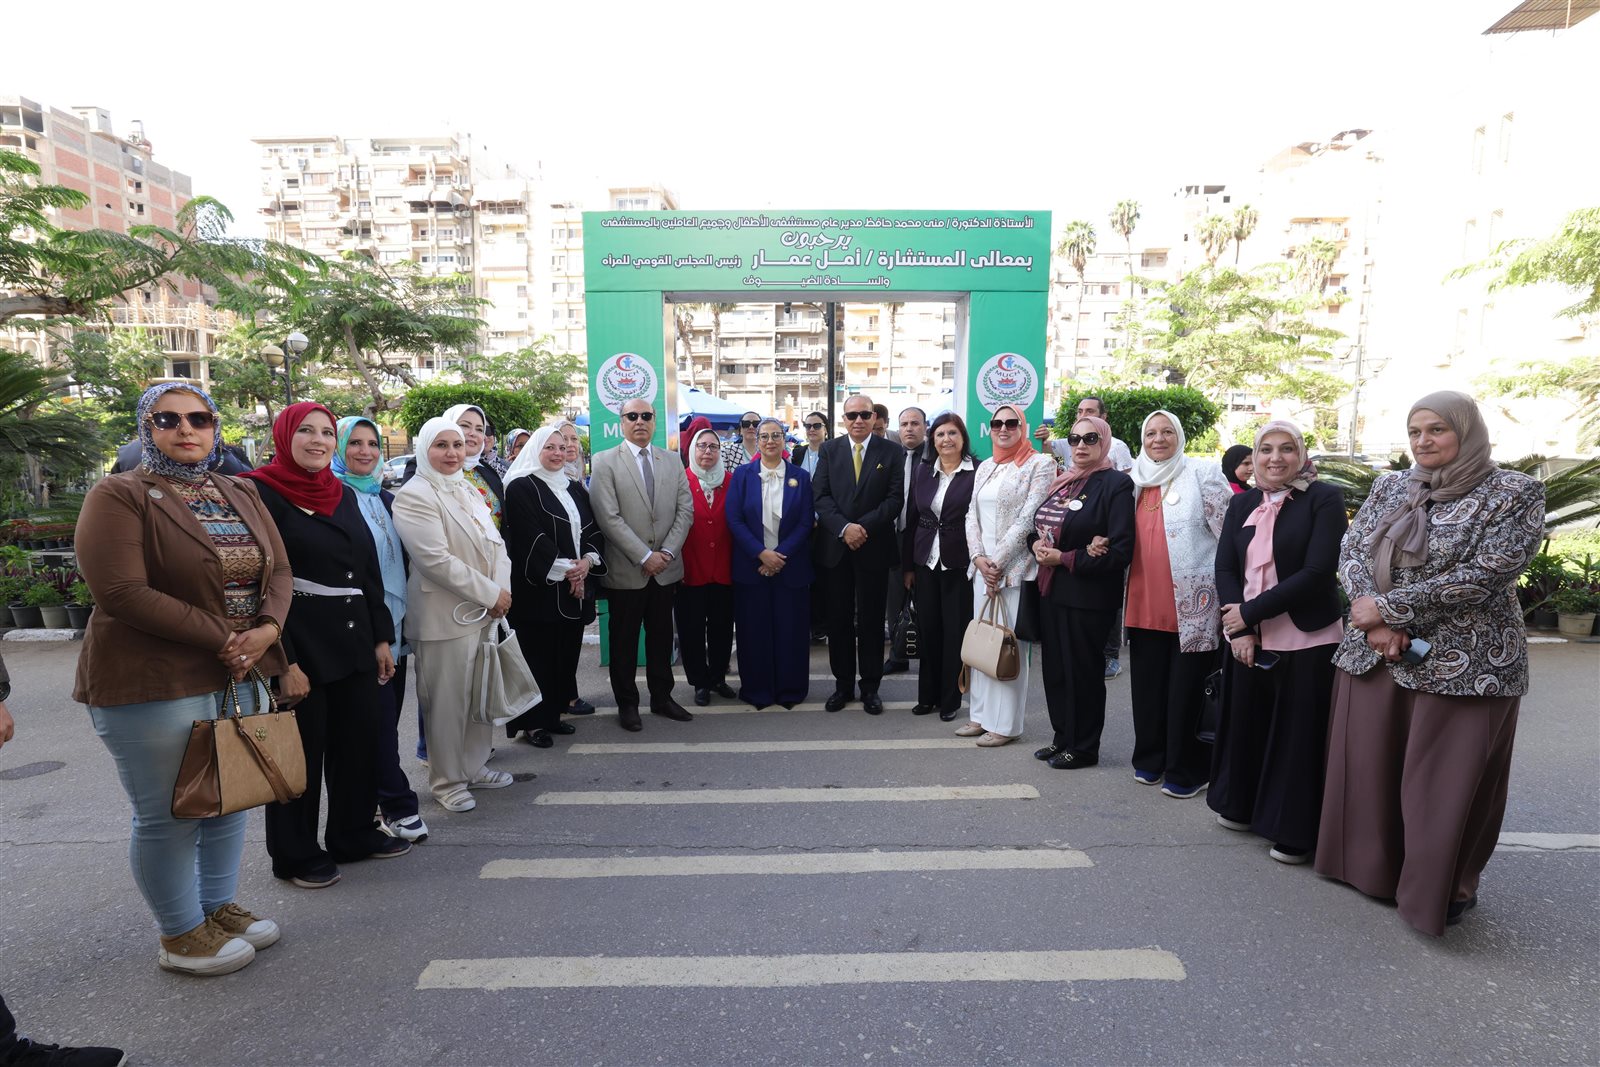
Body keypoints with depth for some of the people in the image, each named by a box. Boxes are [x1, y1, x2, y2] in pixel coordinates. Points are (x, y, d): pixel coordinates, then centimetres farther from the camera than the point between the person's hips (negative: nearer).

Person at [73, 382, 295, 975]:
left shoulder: (241, 494, 11)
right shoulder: (120, 497, -8)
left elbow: (278, 570, 7)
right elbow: (121, 591, -18)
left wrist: (267, 629, -13)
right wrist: (221, 639, -18)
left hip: (242, 676, 6)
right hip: (154, 684, -6)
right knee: (169, 816, 4)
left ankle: (218, 905, 33)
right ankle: (181, 934, 22)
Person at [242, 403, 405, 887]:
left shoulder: (344, 495, 11)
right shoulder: (261, 494, -9)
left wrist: (382, 636, 10)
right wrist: (282, 660, -19)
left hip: (355, 641, 6)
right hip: (300, 645, -6)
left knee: (360, 740, 14)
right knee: (300, 751, 7)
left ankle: (354, 833, 33)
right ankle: (295, 855, 25)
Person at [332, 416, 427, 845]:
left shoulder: (387, 499, 15)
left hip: (395, 625, 7)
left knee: (388, 715, 11)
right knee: (380, 717, -4)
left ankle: (377, 801, 23)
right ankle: (397, 805, 5)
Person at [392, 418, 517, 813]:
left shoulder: (470, 490, 12)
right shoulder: (414, 496, -12)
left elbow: (496, 543, 12)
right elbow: (436, 560, -20)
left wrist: (501, 590, -5)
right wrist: (490, 594, -15)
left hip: (485, 611, 8)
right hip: (445, 616, -7)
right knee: (448, 701, 3)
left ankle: (474, 767, 32)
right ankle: (446, 780, 20)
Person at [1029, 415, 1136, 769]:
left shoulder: (1116, 484, -11)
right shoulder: (1062, 481, 11)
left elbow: (1121, 551, -17)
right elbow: (1040, 526, 18)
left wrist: (1063, 558, -16)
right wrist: (1037, 545, -6)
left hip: (1088, 596, -7)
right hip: (1051, 590, 7)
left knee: (1083, 671, 5)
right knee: (1055, 668, 13)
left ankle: (1084, 748, 21)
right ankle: (1062, 738, 29)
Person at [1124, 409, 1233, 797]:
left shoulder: (1202, 475, -3)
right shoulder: (1134, 481, 13)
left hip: (1192, 605, -5)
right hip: (1145, 604, 5)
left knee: (1186, 690, 2)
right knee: (1147, 686, 13)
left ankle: (1187, 770, 16)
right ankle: (1150, 760, 28)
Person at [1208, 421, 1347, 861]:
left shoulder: (1324, 499, -6)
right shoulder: (1242, 503, 8)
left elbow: (1318, 572, -15)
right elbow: (1225, 568, 3)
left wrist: (1250, 613, -14)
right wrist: (1239, 630, -9)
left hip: (1308, 642, -4)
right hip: (1248, 639, 4)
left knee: (1297, 737, 3)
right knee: (1245, 723, 13)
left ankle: (1294, 832, 19)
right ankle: (1241, 807, 33)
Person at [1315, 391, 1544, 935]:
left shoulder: (1515, 493, -6)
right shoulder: (1389, 488, 8)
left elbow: (1486, 574, -16)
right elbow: (1351, 551, 2)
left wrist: (1389, 607, -17)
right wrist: (1373, 620, -14)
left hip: (1464, 664, -4)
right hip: (1375, 656, 5)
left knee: (1446, 784, 5)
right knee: (1369, 768, 12)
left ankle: (1443, 888, 26)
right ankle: (1374, 868, 31)